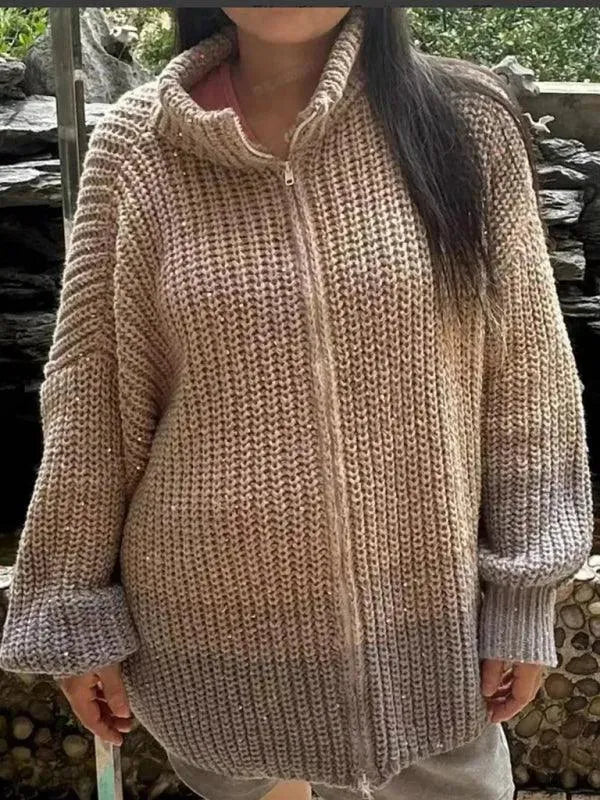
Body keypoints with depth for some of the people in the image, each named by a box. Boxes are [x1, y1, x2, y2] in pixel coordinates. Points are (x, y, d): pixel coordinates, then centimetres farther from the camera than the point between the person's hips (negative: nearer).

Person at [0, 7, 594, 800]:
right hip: (214, 614, 0)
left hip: (420, 610, 1)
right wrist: (79, 616, 0)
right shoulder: (137, 144, -7)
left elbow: (524, 379, -3)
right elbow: (87, 399, -3)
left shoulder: (466, 124, -7)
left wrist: (523, 599, -1)